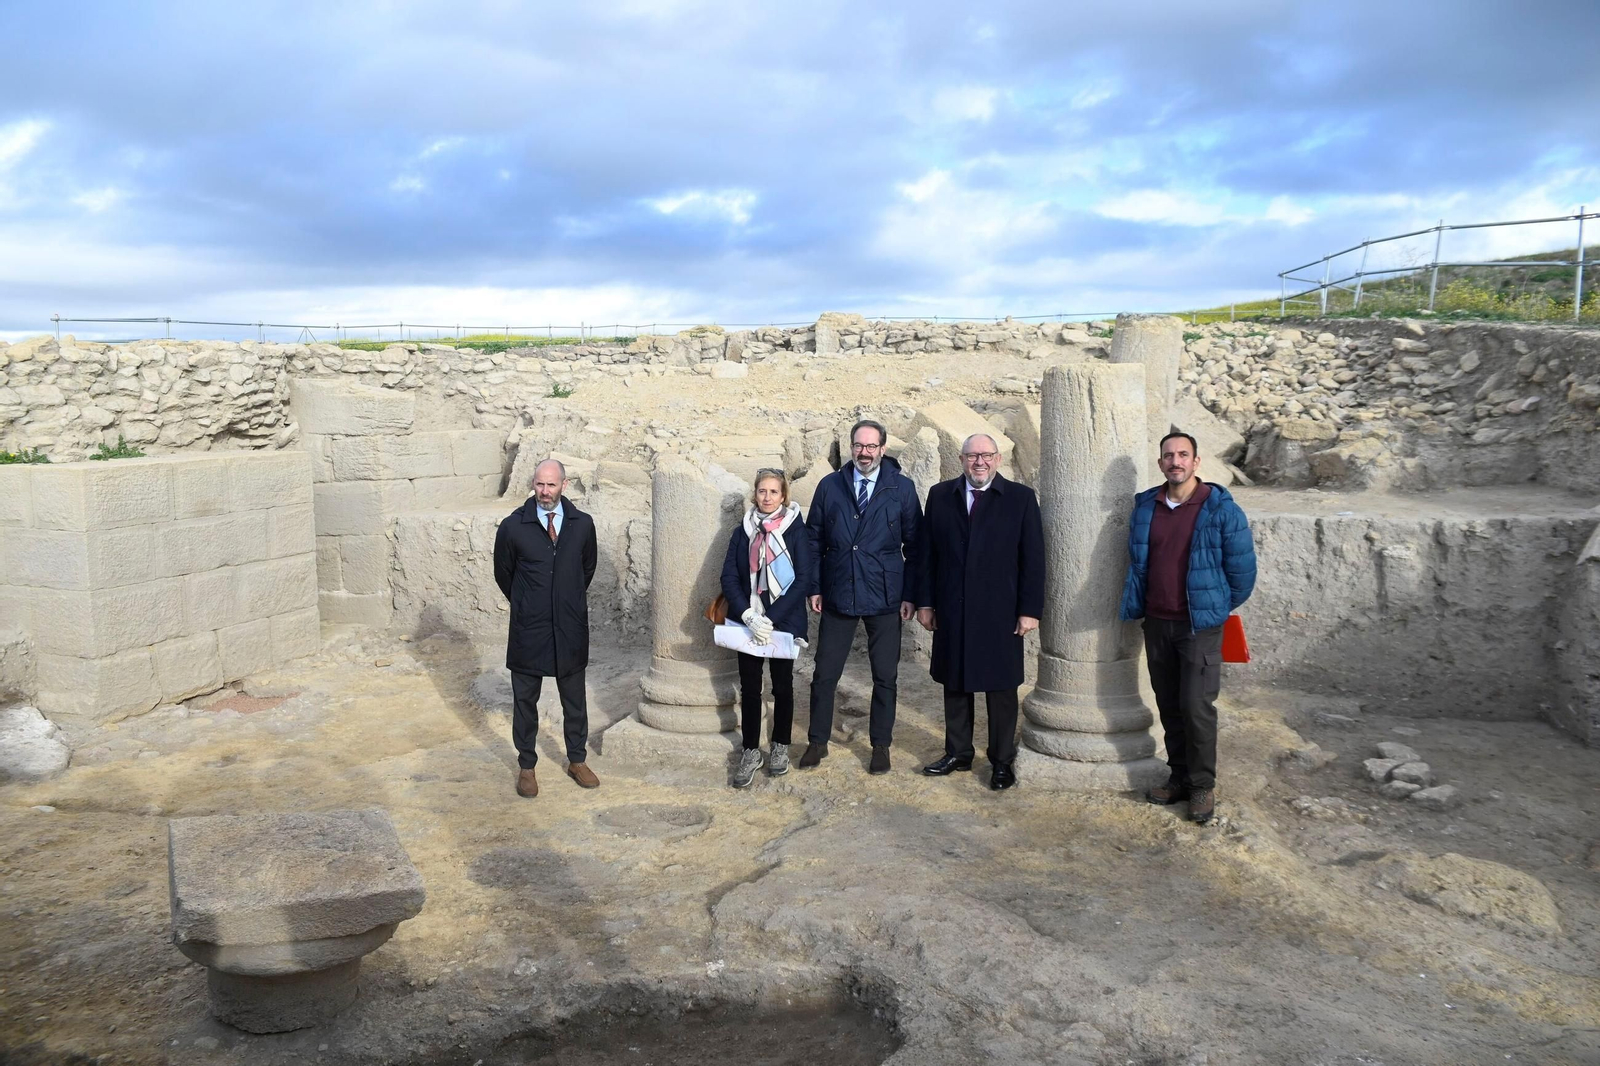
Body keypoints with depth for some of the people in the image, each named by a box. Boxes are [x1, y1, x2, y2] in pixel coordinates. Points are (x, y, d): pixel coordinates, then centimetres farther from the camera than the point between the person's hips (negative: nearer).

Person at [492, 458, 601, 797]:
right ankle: (527, 767, 25)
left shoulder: (582, 524, -4)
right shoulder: (513, 526, -10)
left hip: (571, 628, 2)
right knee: (525, 699, 9)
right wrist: (525, 606, 11)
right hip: (528, 629, -1)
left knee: (574, 698, 13)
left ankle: (577, 760, 30)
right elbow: (503, 573, 5)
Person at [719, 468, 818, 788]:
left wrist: (772, 619, -16)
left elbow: (804, 579, -10)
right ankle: (750, 751, 14)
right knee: (749, 687, 3)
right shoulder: (743, 531, 5)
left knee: (782, 685, 9)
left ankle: (780, 746, 25)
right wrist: (748, 616, -15)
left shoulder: (796, 530, -4)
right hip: (749, 621, 2)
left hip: (784, 622, -2)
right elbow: (729, 577, 0)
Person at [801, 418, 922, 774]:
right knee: (824, 674, 7)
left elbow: (914, 545, 1)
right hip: (837, 595, 1)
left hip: (885, 598, -1)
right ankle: (817, 741, 23)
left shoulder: (902, 488, -1)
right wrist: (813, 587, 1)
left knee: (885, 677, 8)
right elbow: (814, 540, 7)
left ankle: (881, 745, 23)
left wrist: (910, 594, -2)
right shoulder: (830, 486, 3)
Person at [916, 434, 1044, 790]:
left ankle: (1002, 761, 19)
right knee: (955, 684, 12)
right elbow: (927, 553, 6)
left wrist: (1030, 610, -8)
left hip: (1000, 614, -2)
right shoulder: (940, 495, 5)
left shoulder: (1021, 498, -2)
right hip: (952, 612, 2)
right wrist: (926, 601, 3)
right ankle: (958, 753, 26)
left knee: (1001, 689, 7)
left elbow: (1033, 558, -4)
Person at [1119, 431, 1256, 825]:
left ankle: (1203, 785, 9)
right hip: (1156, 622, 5)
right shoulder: (1145, 507, 6)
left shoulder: (1220, 508, -8)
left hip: (1200, 624, -4)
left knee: (1197, 707, -6)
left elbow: (1242, 567, -2)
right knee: (1169, 705, 11)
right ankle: (1179, 777, 24)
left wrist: (1220, 607, 7)